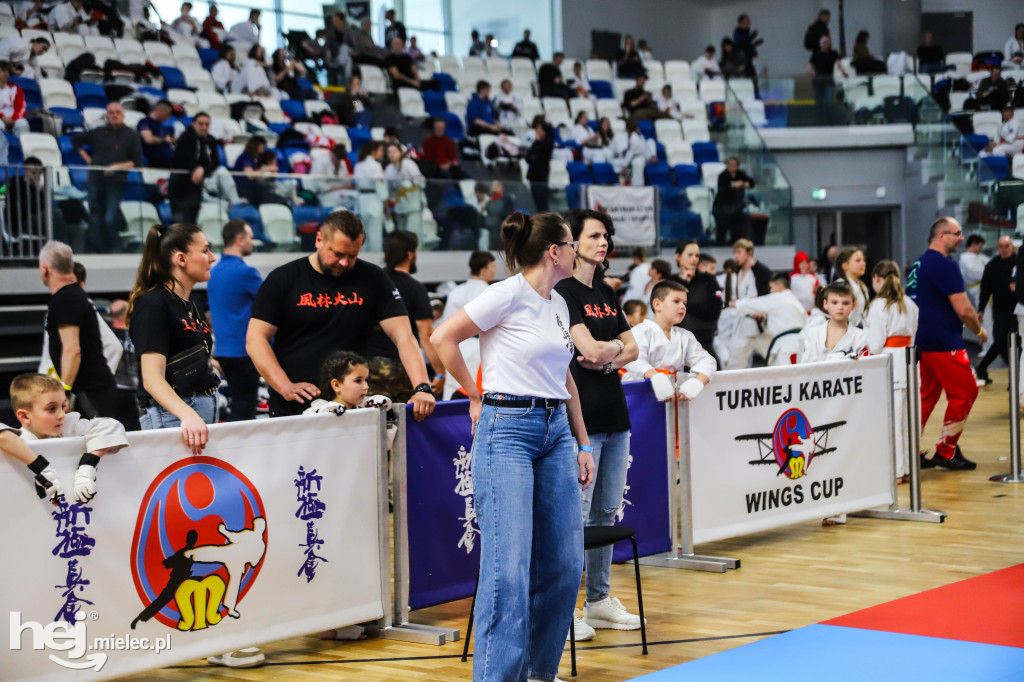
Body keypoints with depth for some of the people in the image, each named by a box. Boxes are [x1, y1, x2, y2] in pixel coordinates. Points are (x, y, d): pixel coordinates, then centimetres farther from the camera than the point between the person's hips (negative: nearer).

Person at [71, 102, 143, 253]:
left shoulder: (131, 136, 2)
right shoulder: (98, 133, 8)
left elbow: (137, 163, -2)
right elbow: (75, 140, 24)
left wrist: (118, 166, -15)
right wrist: (87, 159, 12)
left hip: (116, 182, -3)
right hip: (96, 180, 3)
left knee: (110, 220, -12)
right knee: (96, 221, 5)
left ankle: (114, 251, 5)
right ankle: (99, 251, 17)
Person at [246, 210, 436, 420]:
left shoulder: (373, 280, 3)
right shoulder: (282, 279, 0)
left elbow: (404, 337, -4)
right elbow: (255, 339, -4)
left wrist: (422, 387, -20)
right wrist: (285, 387, -19)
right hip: (291, 410, -1)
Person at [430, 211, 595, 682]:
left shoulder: (559, 305, 15)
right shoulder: (509, 294, -10)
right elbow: (442, 338, -9)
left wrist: (583, 443, 20)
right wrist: (477, 397, -1)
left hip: (556, 431, 8)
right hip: (508, 430, -8)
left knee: (564, 564, 6)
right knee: (508, 567, -12)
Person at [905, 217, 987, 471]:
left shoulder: (918, 265, 13)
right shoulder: (945, 265, -16)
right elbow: (963, 309, -19)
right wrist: (979, 330, 0)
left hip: (922, 342, 9)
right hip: (944, 344, -9)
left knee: (926, 396, 14)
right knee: (964, 393, 2)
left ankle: (908, 453, 13)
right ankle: (946, 452, 6)